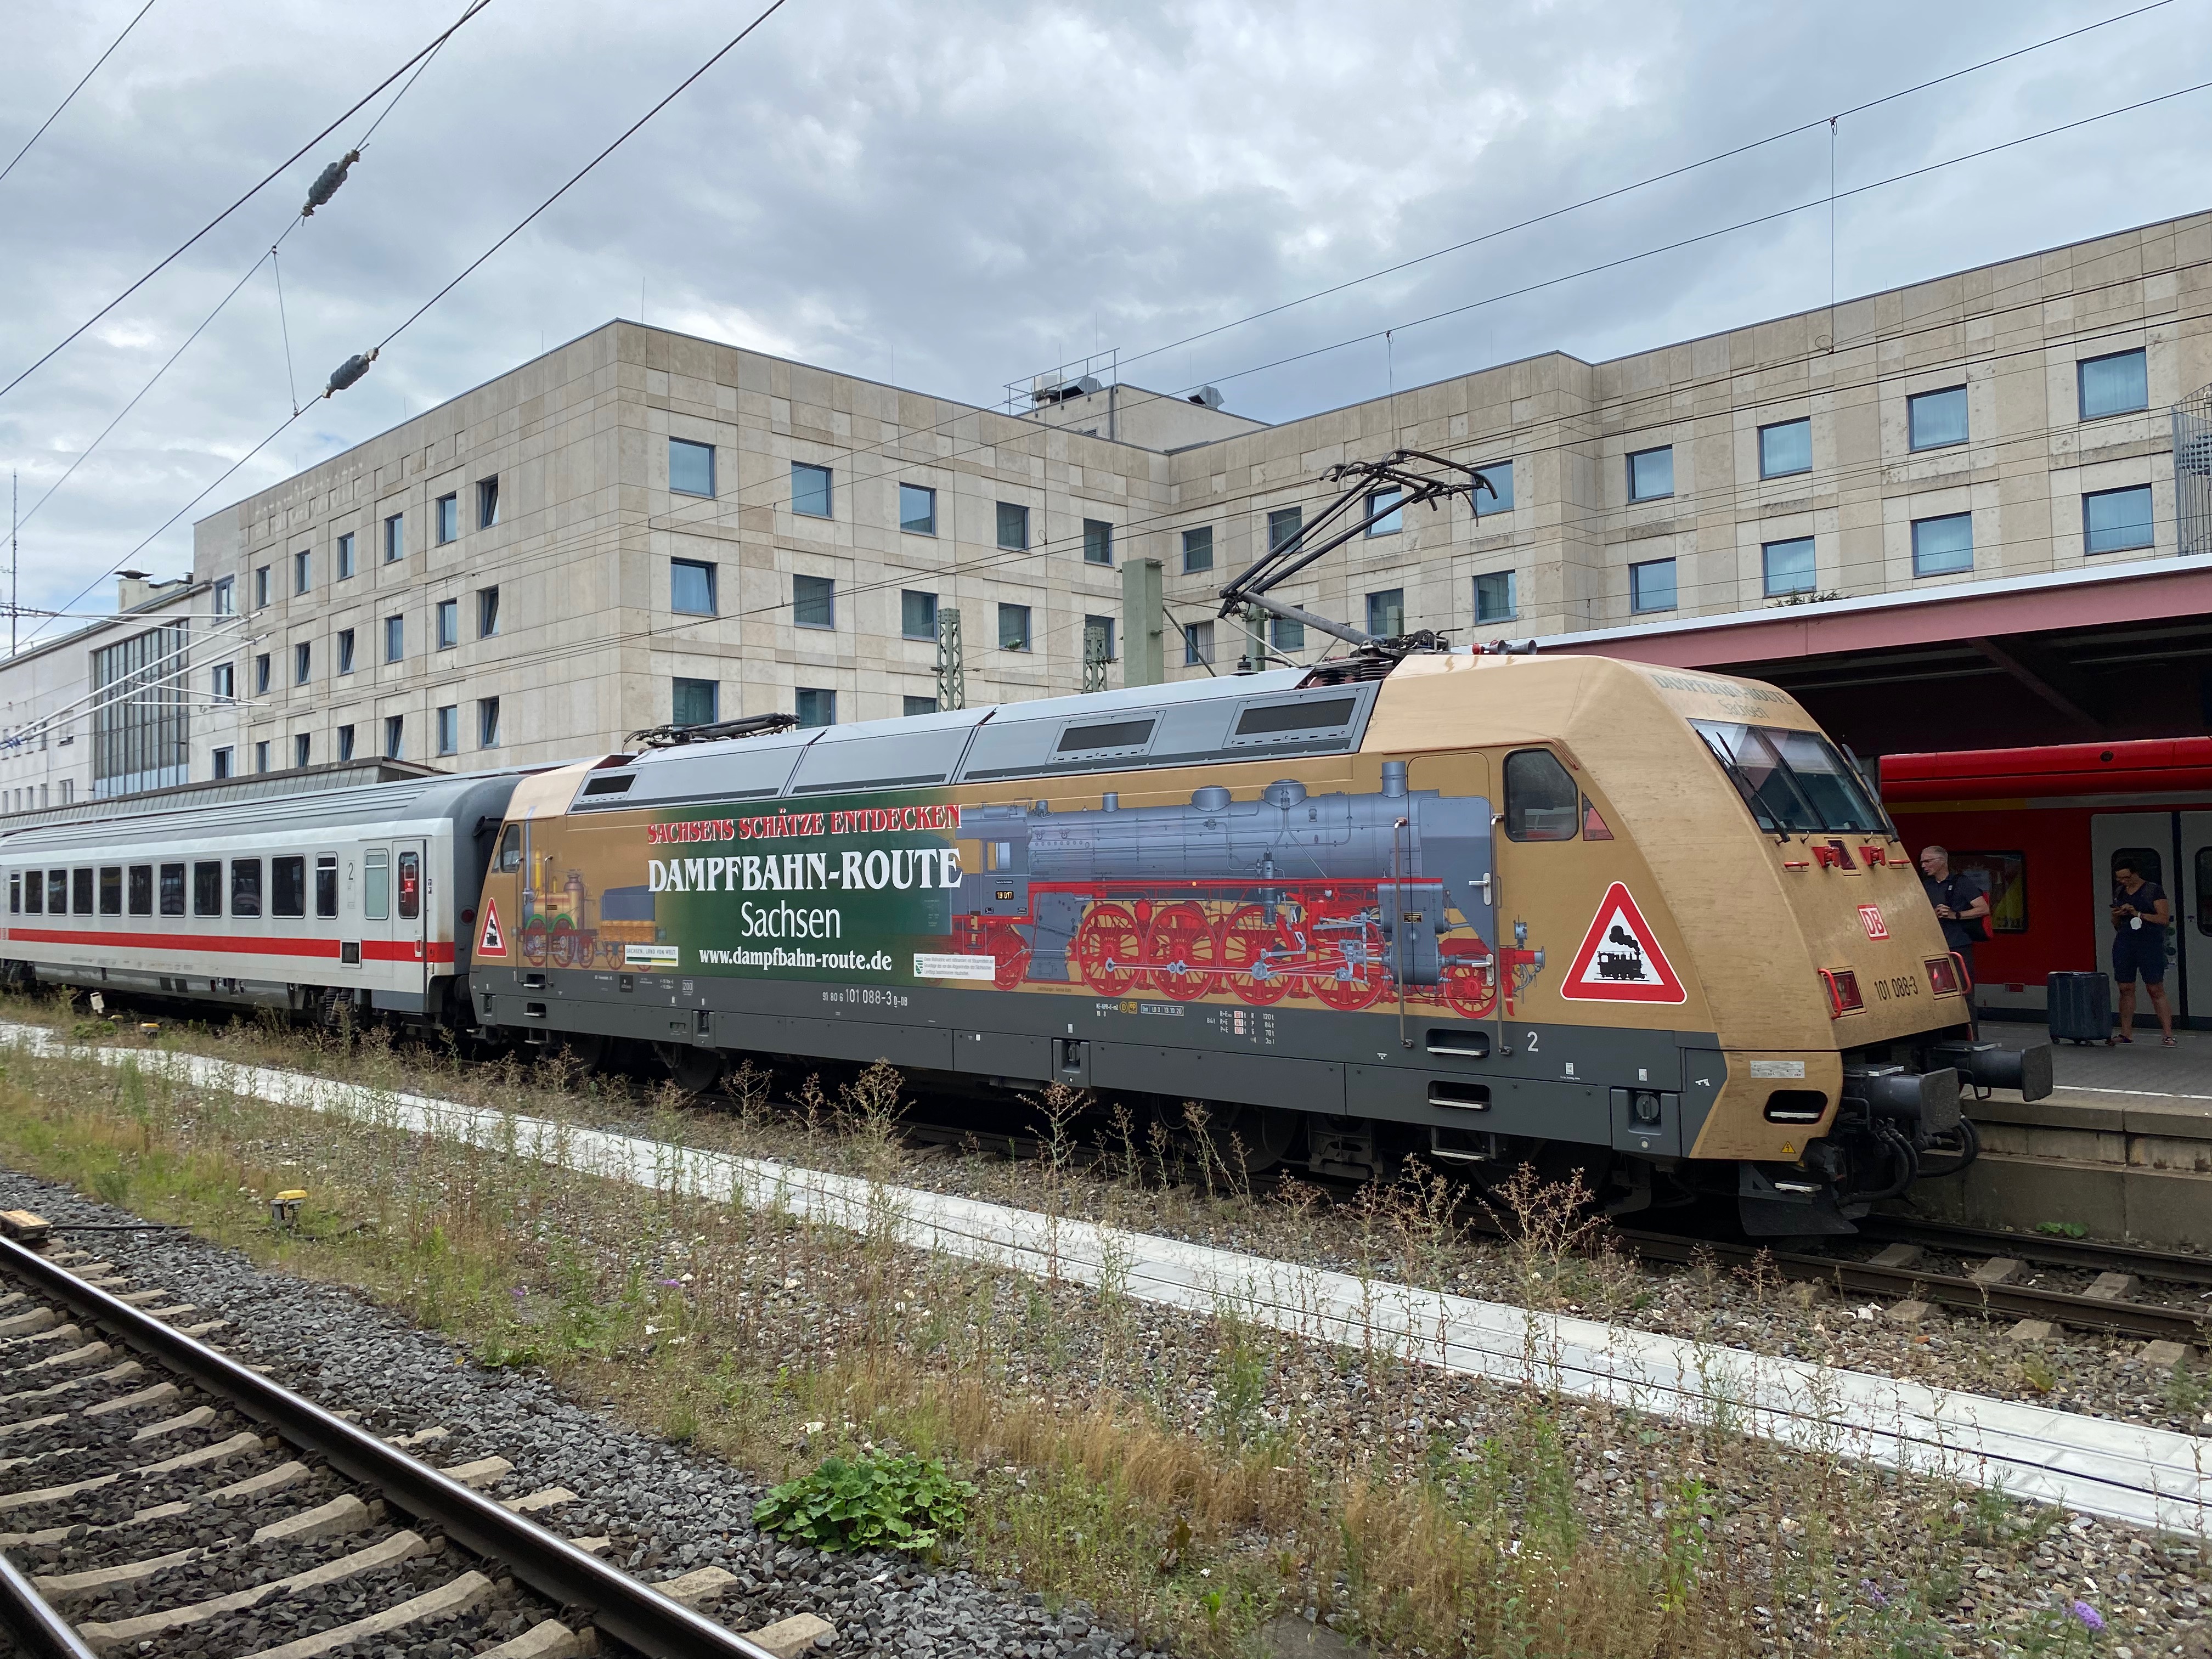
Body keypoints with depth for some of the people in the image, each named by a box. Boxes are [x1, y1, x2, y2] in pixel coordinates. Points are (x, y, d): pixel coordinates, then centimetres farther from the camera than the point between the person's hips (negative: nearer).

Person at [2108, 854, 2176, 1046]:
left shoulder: (2154, 890, 0)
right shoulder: (2119, 893, 16)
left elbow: (2164, 918, -7)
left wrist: (2139, 915, -16)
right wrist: (2117, 916, 0)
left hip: (2150, 944, -5)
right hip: (2124, 944, 5)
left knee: (2156, 989, -6)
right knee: (2126, 988, 4)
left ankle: (2168, 1034, -4)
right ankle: (2126, 1033, 9)